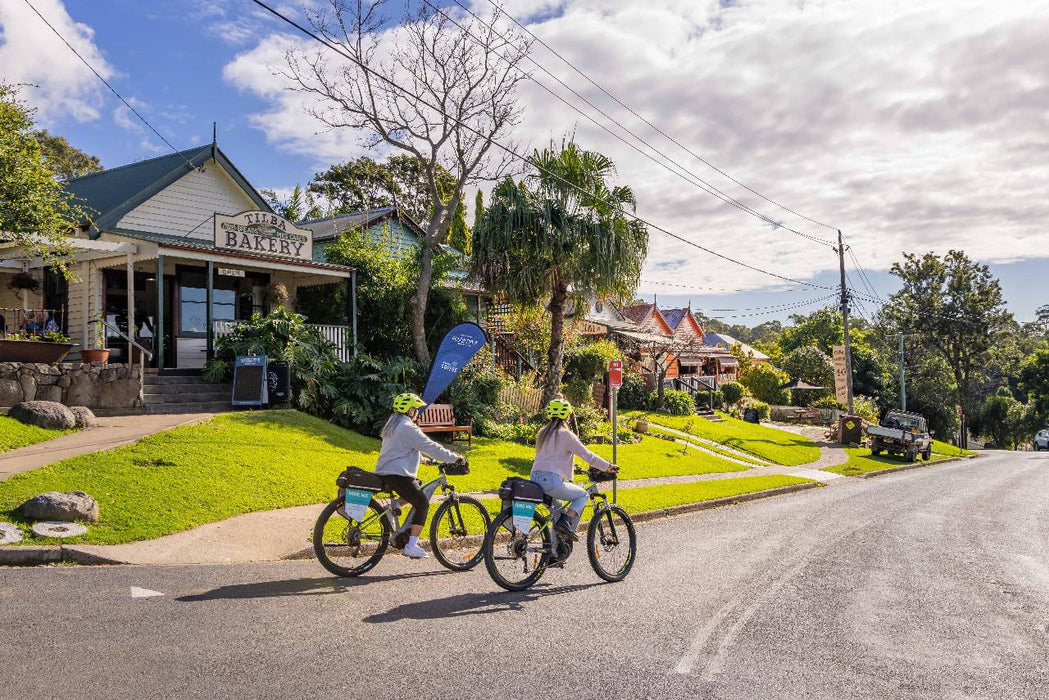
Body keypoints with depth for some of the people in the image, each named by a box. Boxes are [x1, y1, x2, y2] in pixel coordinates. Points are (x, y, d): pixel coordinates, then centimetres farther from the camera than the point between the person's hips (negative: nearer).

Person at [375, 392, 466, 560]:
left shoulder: (392, 426, 18)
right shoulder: (408, 428, -12)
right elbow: (430, 447, -13)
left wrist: (429, 459, 33)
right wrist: (455, 457, -5)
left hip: (384, 472, 10)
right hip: (398, 475, -10)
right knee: (422, 503, -5)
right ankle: (412, 546, -9)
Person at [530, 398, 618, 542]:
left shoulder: (543, 433, 19)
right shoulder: (565, 434, -4)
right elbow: (587, 456, -6)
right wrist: (608, 466, 4)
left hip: (534, 478, 7)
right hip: (551, 480, -7)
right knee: (583, 495, 12)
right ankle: (565, 522, -8)